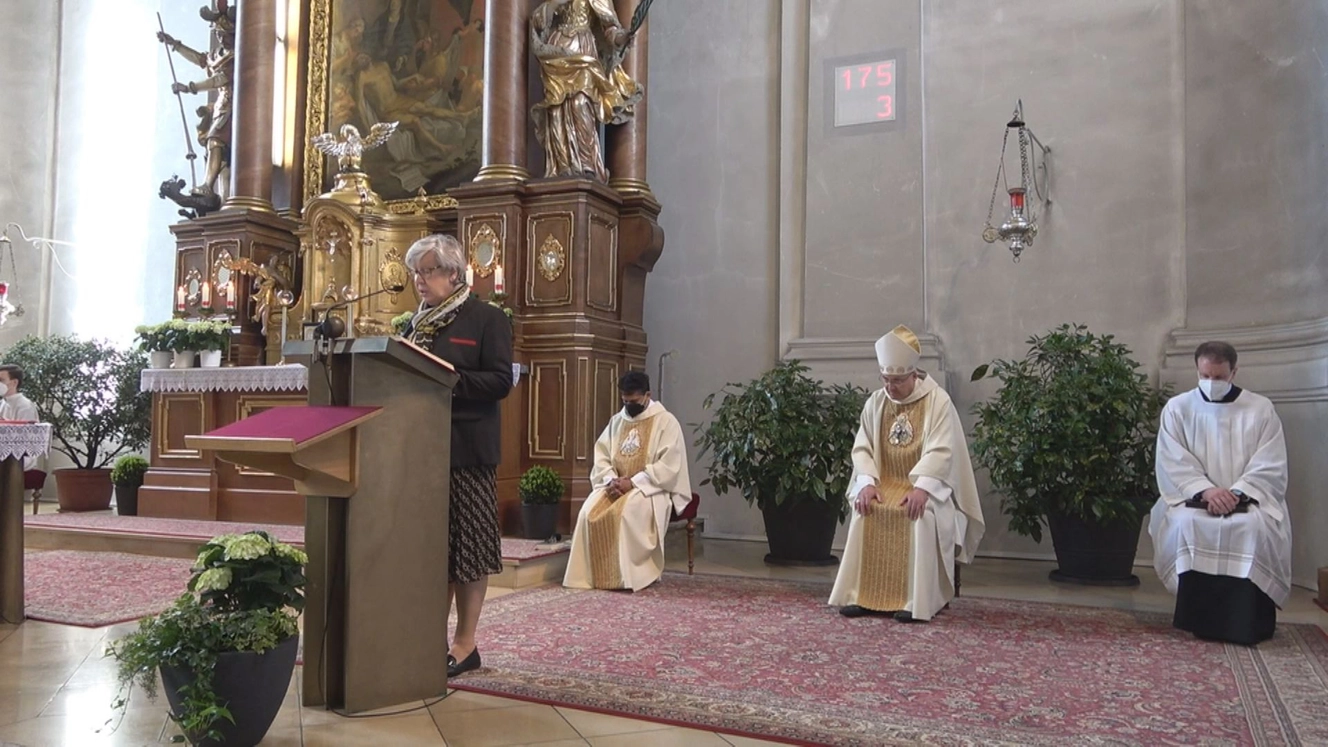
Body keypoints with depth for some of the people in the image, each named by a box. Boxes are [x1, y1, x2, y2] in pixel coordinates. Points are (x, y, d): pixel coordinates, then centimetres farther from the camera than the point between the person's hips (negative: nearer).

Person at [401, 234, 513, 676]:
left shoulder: (487, 319, -2)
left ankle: (465, 643, 8)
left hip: (466, 449, -6)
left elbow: (501, 381, -12)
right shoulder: (417, 323, 18)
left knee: (464, 545, -1)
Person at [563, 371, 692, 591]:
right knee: (589, 512, -24)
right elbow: (601, 456, 10)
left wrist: (633, 482, -20)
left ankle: (629, 576, -24)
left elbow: (668, 465, -14)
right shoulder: (616, 421, 14)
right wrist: (611, 480, -12)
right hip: (615, 485, 5)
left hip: (650, 488, -5)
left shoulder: (666, 421, -4)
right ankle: (594, 574, -18)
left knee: (626, 512, -35)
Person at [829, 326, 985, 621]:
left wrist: (922, 487, -31)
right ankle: (863, 594, -19)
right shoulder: (875, 402, 5)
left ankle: (917, 600, -25)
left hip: (927, 484, -3)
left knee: (921, 516, -33)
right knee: (864, 512, -25)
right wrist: (867, 482, -16)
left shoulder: (938, 400, -8)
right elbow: (861, 448, 3)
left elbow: (941, 452, -16)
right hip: (886, 483, 4)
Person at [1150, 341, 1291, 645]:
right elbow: (1173, 464, -4)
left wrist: (1236, 494, -19)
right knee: (1184, 524, -32)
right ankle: (1197, 618, -19)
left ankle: (1247, 623, -19)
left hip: (1248, 500, 0)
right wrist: (1205, 491, -21)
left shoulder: (1261, 409, 4)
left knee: (1255, 528, -33)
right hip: (1192, 498, 0)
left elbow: (1270, 467, -3)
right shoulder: (1177, 408, 4)